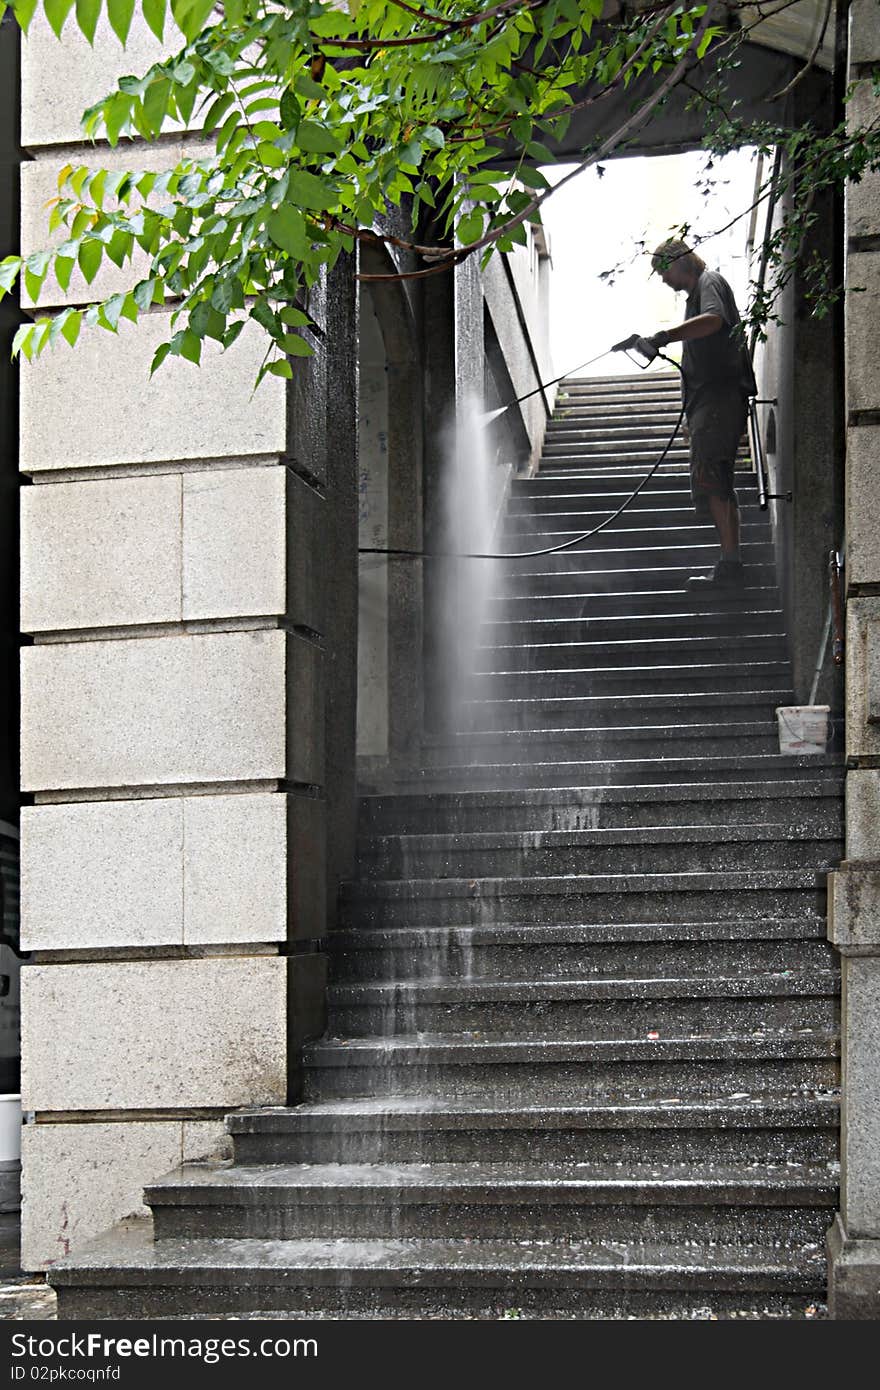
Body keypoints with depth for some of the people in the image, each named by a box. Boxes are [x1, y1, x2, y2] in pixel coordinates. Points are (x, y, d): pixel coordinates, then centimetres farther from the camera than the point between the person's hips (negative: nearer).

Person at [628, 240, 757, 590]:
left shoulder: (709, 281, -2)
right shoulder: (695, 294, 29)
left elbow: (714, 319, -24)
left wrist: (664, 337, -34)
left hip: (719, 395, -11)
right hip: (710, 400, 11)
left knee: (708, 479, -19)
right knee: (718, 485, 9)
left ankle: (730, 565, -24)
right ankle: (731, 567, 9)